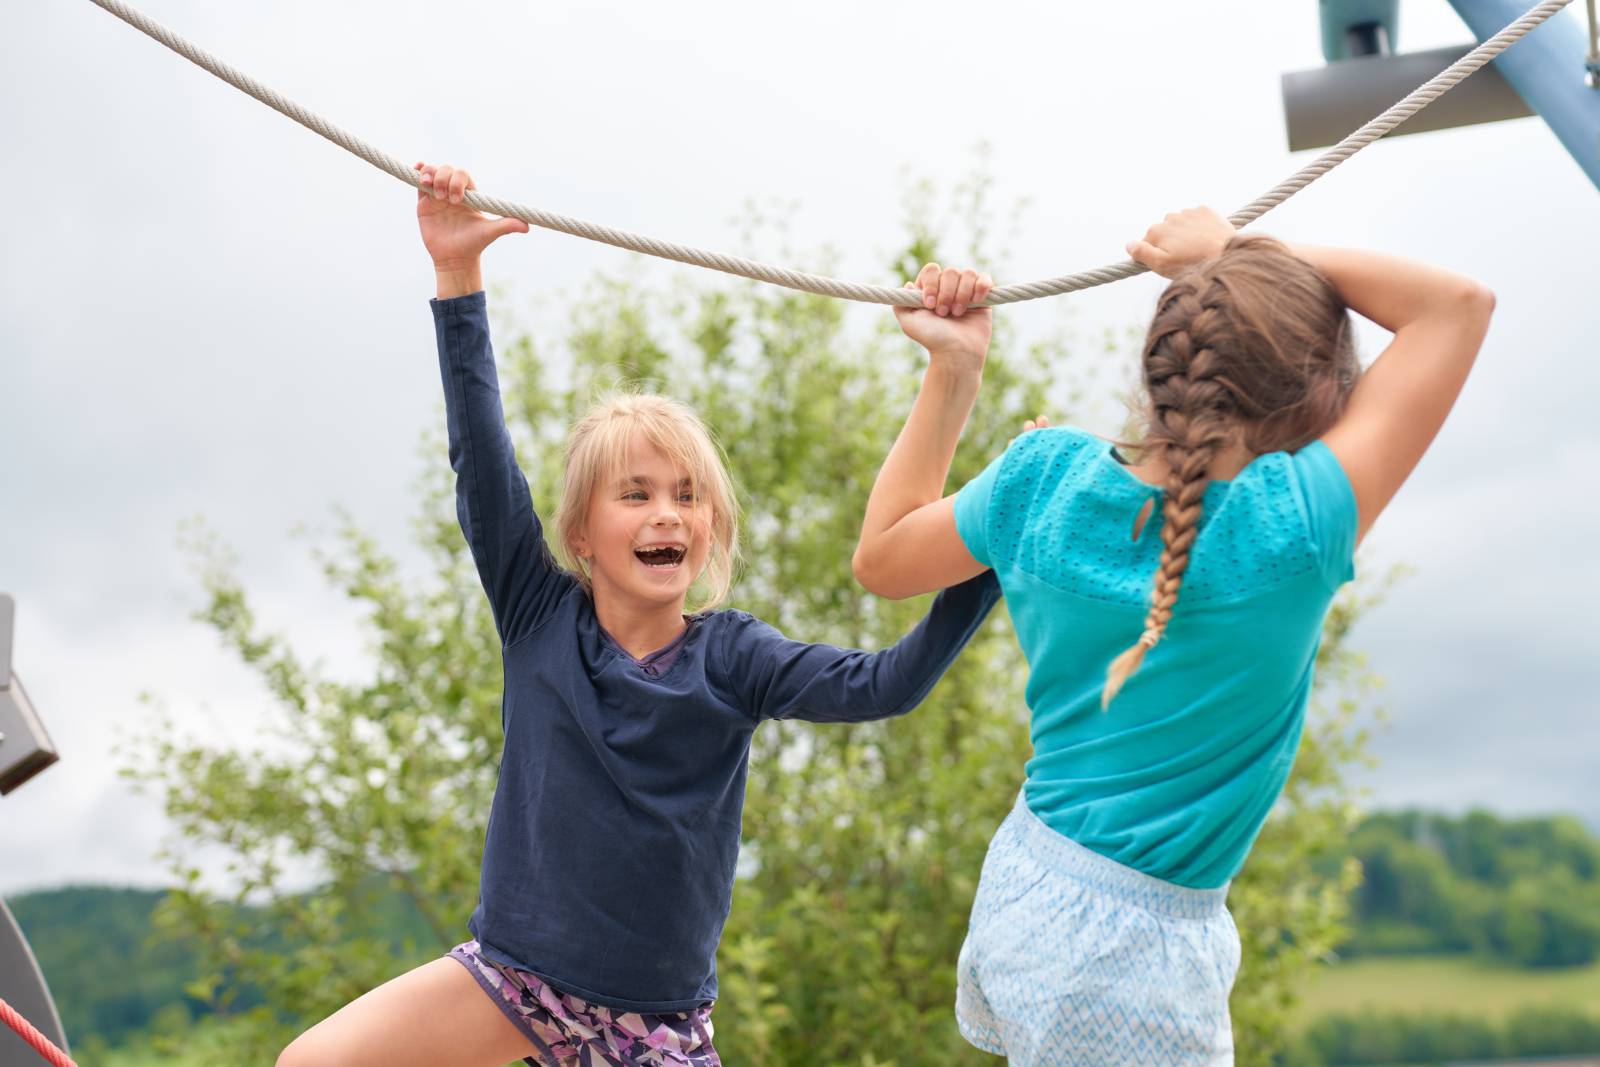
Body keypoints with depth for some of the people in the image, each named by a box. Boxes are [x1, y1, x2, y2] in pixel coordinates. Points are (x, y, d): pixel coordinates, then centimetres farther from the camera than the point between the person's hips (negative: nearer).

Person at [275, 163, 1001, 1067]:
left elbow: (885, 685, -20)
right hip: (509, 974, 1)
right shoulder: (542, 618, -4)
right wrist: (458, 274, -15)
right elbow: (480, 459, -10)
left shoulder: (730, 658, -8)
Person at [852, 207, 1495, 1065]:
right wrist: (1238, 254, -8)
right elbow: (1460, 303, -14)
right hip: (1130, 956, -6)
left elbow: (879, 559, 10)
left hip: (1019, 884, 6)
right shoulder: (1295, 528, -24)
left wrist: (952, 368, 6)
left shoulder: (1045, 477, -10)